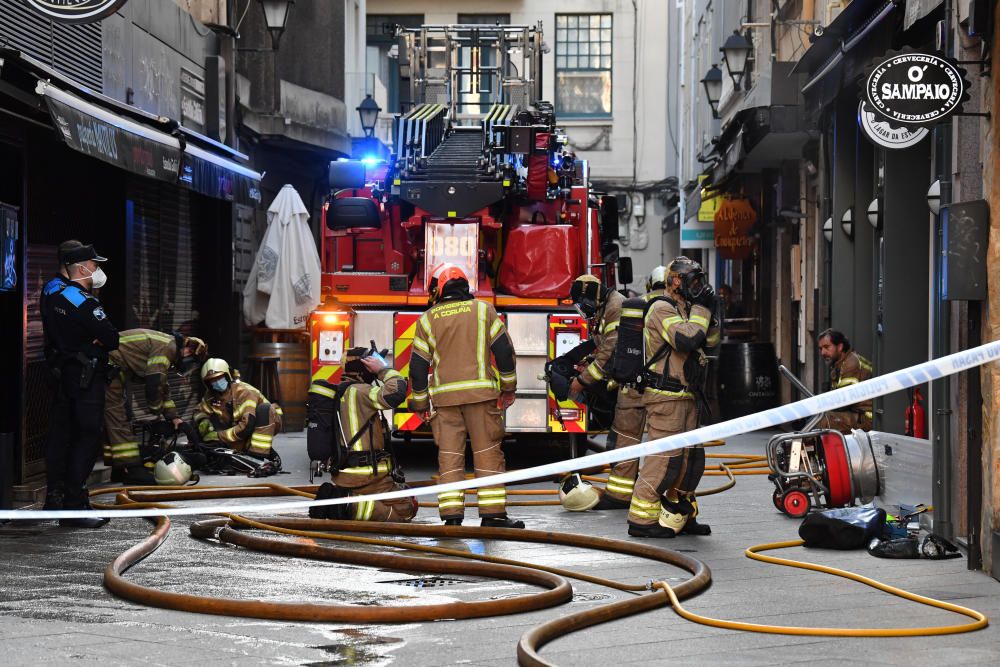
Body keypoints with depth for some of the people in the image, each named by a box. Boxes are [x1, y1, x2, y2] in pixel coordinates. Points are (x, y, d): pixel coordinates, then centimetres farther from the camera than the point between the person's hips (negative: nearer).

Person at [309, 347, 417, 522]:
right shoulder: (358, 391, -15)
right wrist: (383, 369, -12)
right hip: (366, 479, -9)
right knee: (407, 508, -3)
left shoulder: (338, 392, 16)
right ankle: (352, 507, -17)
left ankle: (334, 497, 6)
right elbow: (396, 393, -28)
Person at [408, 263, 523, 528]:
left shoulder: (427, 319, 8)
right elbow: (503, 349, 1)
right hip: (481, 392, -1)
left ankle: (451, 515, -2)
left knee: (449, 455, 3)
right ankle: (493, 514, -1)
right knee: (487, 452, 2)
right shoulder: (483, 310, 6)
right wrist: (508, 387, 10)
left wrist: (420, 403, 14)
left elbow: (418, 365, 7)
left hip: (444, 396, 1)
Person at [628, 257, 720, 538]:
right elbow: (686, 339, -24)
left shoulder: (684, 309, 21)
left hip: (685, 396, 10)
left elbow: (710, 340, 19)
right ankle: (641, 519, -10)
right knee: (665, 457, -12)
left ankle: (678, 516, 20)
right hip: (665, 396, -10)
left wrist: (709, 313, 5)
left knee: (690, 457, 12)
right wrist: (701, 309, -13)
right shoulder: (663, 308, -11)